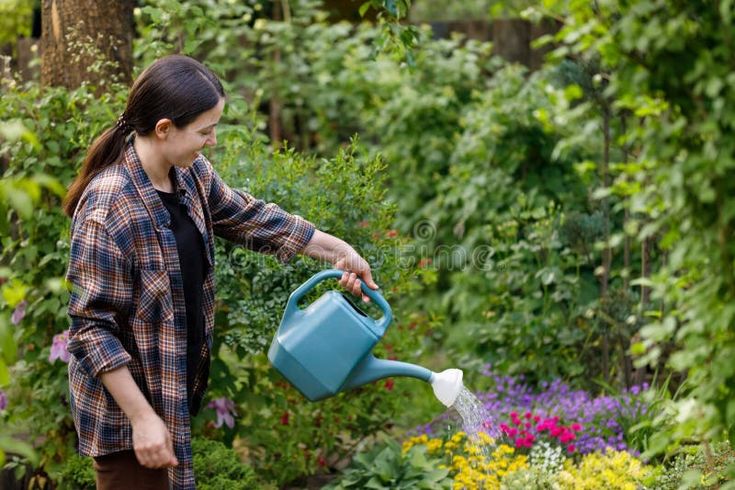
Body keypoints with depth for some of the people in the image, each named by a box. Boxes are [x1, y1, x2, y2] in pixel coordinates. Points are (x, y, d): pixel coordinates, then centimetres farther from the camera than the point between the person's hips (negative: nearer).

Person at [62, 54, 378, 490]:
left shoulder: (190, 173, -2)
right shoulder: (108, 209, -27)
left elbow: (245, 216, 15)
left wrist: (338, 250, 15)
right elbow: (92, 327, -24)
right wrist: (142, 417, -23)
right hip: (125, 408, -8)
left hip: (175, 389, 8)